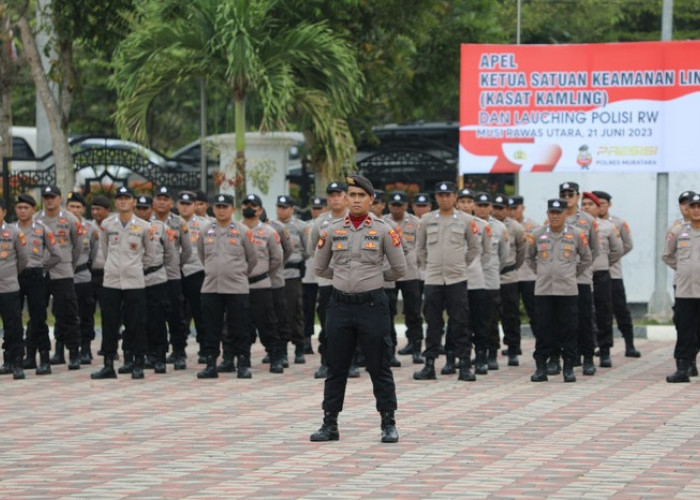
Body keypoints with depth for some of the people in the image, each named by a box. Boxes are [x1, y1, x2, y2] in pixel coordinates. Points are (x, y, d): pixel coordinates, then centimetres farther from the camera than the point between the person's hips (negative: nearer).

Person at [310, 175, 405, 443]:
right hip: (340, 304, 2)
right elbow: (319, 268, 14)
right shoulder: (332, 230, 4)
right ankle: (330, 424, 14)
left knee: (379, 368, 2)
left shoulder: (383, 230, -2)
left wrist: (375, 277, 11)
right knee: (336, 368, 7)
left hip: (372, 303, -2)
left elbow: (399, 269, 2)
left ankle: (388, 424, 8)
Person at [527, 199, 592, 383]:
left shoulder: (577, 234, 1)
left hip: (568, 290, -1)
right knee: (544, 329, 3)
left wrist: (574, 274, 10)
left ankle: (569, 368, 7)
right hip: (543, 290, 1)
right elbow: (530, 257, 19)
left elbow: (587, 259, 13)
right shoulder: (537, 234, 4)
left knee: (569, 329, 0)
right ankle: (541, 367, 9)